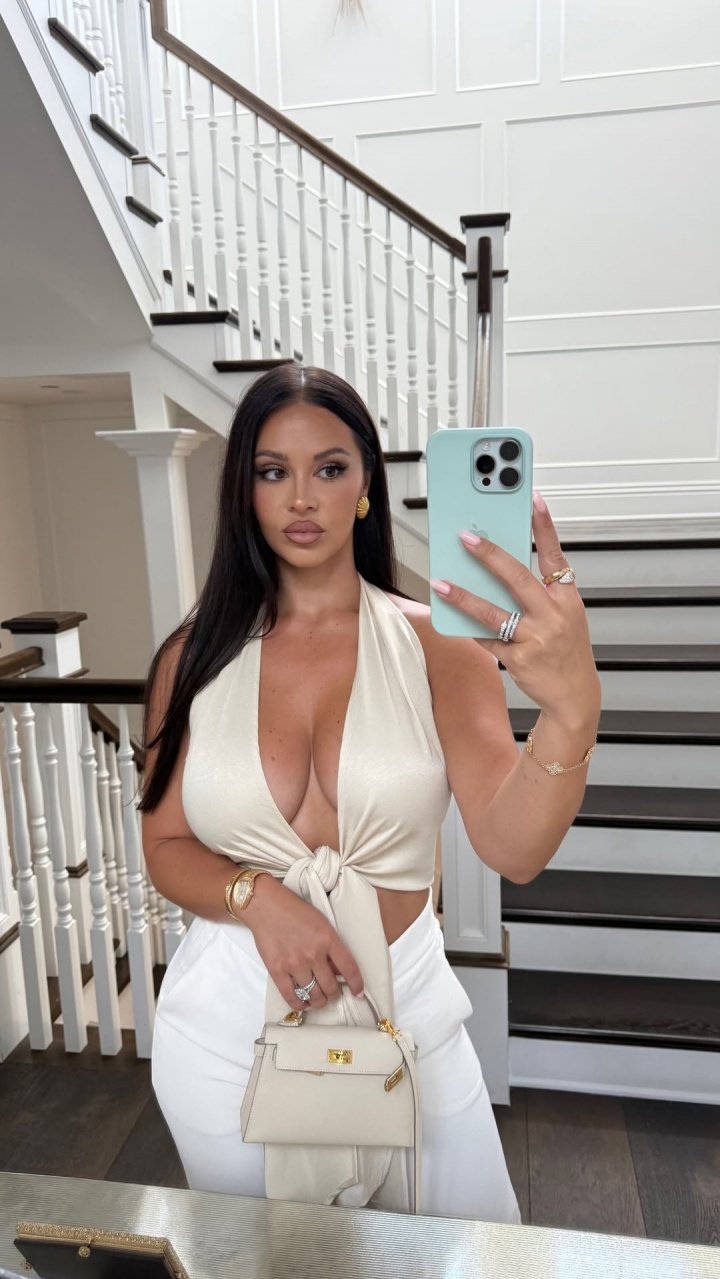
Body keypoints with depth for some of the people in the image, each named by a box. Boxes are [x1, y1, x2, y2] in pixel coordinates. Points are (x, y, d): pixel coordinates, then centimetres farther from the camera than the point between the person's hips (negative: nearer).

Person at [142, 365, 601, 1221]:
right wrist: (258, 898, -19)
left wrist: (573, 710, -39)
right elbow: (166, 847, 1)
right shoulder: (195, 659, -4)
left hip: (406, 1012, 0)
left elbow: (513, 850, -20)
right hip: (229, 1020, 1)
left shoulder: (436, 643, -10)